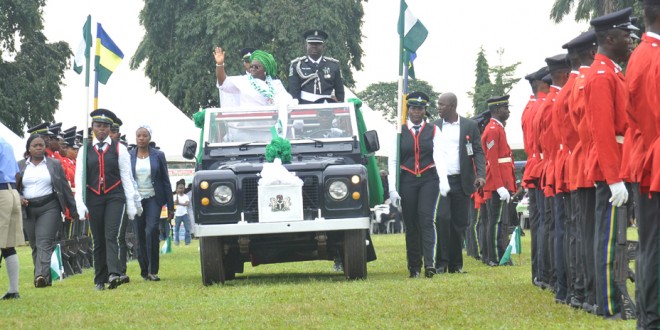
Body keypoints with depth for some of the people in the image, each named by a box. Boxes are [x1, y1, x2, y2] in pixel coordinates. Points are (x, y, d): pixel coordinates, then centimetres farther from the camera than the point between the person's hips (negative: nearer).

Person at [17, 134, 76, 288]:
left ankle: (42, 275, -28)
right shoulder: (20, 166, 10)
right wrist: (19, 199, -9)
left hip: (49, 208, -3)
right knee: (34, 246, 6)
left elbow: (65, 187, 10)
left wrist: (73, 210, 10)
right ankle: (45, 279, 14)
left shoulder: (55, 164, 8)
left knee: (44, 243, -16)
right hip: (28, 210, 3)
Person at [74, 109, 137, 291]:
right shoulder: (85, 150, 6)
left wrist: (131, 203, -1)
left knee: (111, 236, -16)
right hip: (94, 198, 2)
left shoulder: (119, 149, 3)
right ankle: (100, 280, 10)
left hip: (114, 197, -2)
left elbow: (126, 176, 3)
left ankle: (114, 274, -28)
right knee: (98, 240, 6)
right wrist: (80, 204, -7)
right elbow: (79, 178, 3)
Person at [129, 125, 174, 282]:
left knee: (151, 231, -18)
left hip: (153, 199, -2)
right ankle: (144, 270, 13)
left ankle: (153, 271, -14)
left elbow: (165, 181, 5)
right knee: (140, 236, 2)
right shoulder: (128, 156, 5)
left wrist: (170, 206, 3)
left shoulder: (158, 156, 4)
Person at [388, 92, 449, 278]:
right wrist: (392, 189, -3)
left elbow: (438, 157, -6)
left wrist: (443, 181, -21)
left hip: (429, 180, -1)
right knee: (411, 224, 4)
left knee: (427, 220, -13)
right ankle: (414, 267, 10)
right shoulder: (399, 132, 6)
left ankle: (430, 263, -20)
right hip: (407, 181, 1)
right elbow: (393, 161, 5)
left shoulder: (433, 131, 5)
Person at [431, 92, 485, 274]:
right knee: (442, 219, -13)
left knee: (459, 223, 3)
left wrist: (481, 175, -12)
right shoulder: (434, 127, 8)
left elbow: (478, 151, 3)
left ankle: (455, 264, 11)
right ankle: (441, 263, -8)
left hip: (461, 182, 1)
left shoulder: (470, 126, 5)